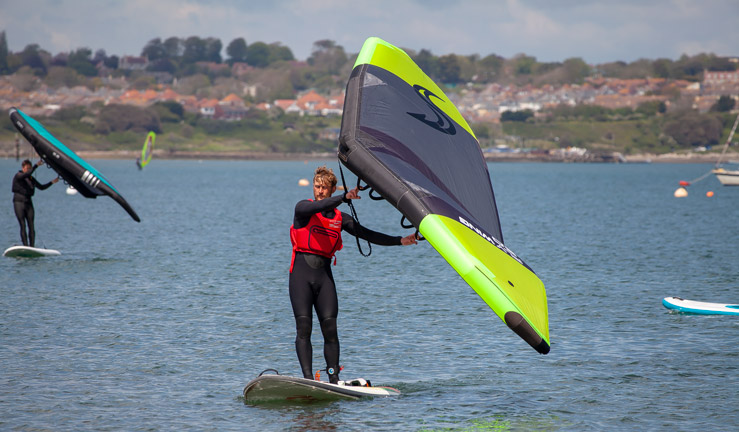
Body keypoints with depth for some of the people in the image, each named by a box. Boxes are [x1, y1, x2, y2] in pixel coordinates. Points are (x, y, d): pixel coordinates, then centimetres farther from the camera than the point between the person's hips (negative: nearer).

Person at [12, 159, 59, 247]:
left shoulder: (31, 179, 15)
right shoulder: (18, 176, -4)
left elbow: (41, 187, 22)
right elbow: (27, 174, -24)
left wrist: (52, 182, 14)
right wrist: (36, 165, -28)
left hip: (28, 202, 5)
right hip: (19, 202, -5)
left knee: (31, 226, -3)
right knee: (23, 226, -8)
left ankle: (32, 247, -3)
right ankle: (26, 246, -10)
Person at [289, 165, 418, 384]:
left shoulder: (339, 218, 13)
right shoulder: (303, 208, 1)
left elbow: (368, 235, 12)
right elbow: (318, 206, -22)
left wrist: (399, 241, 4)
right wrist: (345, 197, -35)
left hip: (324, 275, 4)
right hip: (301, 271, -4)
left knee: (330, 329, -3)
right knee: (304, 328, -10)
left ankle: (334, 379, 1)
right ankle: (308, 379, -12)